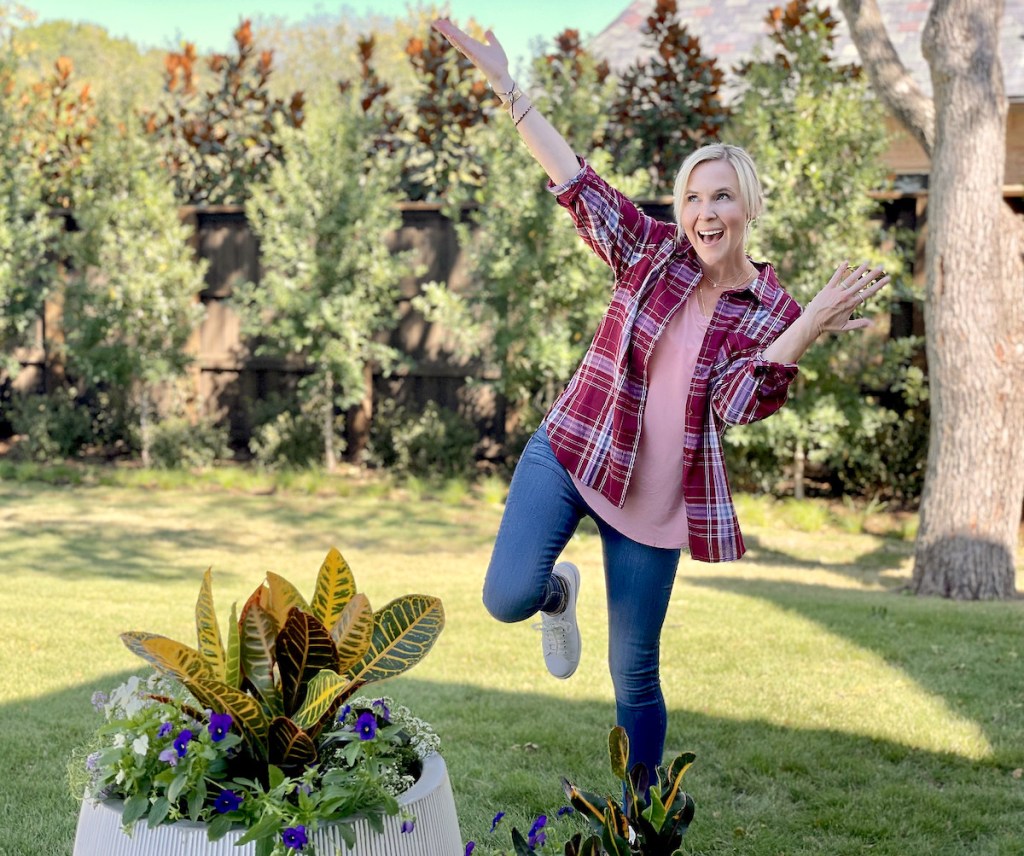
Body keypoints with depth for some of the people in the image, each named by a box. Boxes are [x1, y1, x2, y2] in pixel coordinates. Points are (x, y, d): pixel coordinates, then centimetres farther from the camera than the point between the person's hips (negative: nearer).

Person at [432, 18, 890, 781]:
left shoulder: (772, 313, -5)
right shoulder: (652, 252, -3)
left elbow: (739, 407, -19)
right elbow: (579, 182, -7)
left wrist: (810, 328, -30)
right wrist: (506, 84, -13)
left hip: (658, 501, 0)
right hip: (571, 453, 1)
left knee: (635, 674, 7)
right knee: (509, 597, -22)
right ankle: (559, 592, 19)